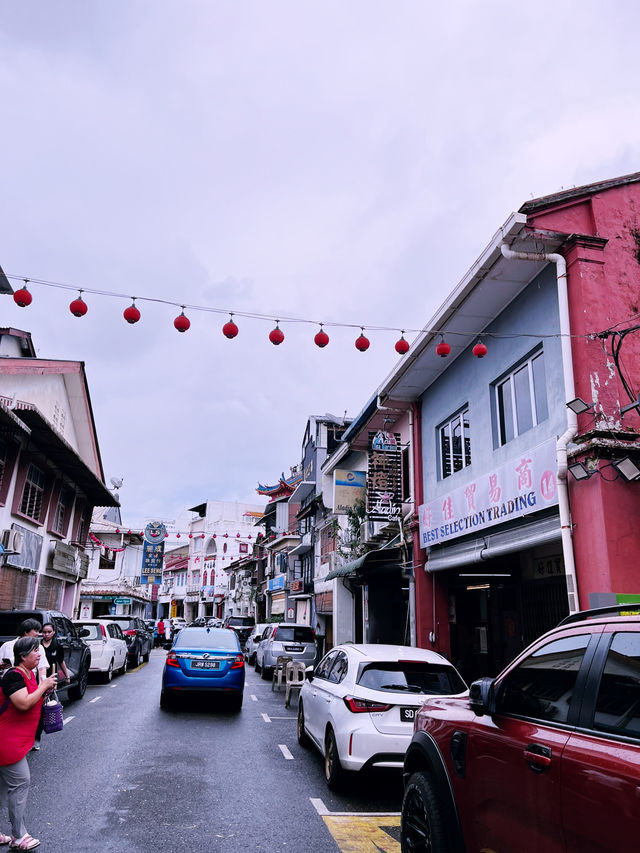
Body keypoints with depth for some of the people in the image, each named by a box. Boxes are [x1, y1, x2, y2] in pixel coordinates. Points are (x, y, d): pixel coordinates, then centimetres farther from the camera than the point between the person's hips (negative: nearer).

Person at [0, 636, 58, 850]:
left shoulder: (29, 675, 8)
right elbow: (23, 704, -29)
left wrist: (45, 691, 3)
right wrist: (43, 686, -19)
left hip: (18, 739, 10)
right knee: (20, 782, -5)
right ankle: (18, 837, 5)